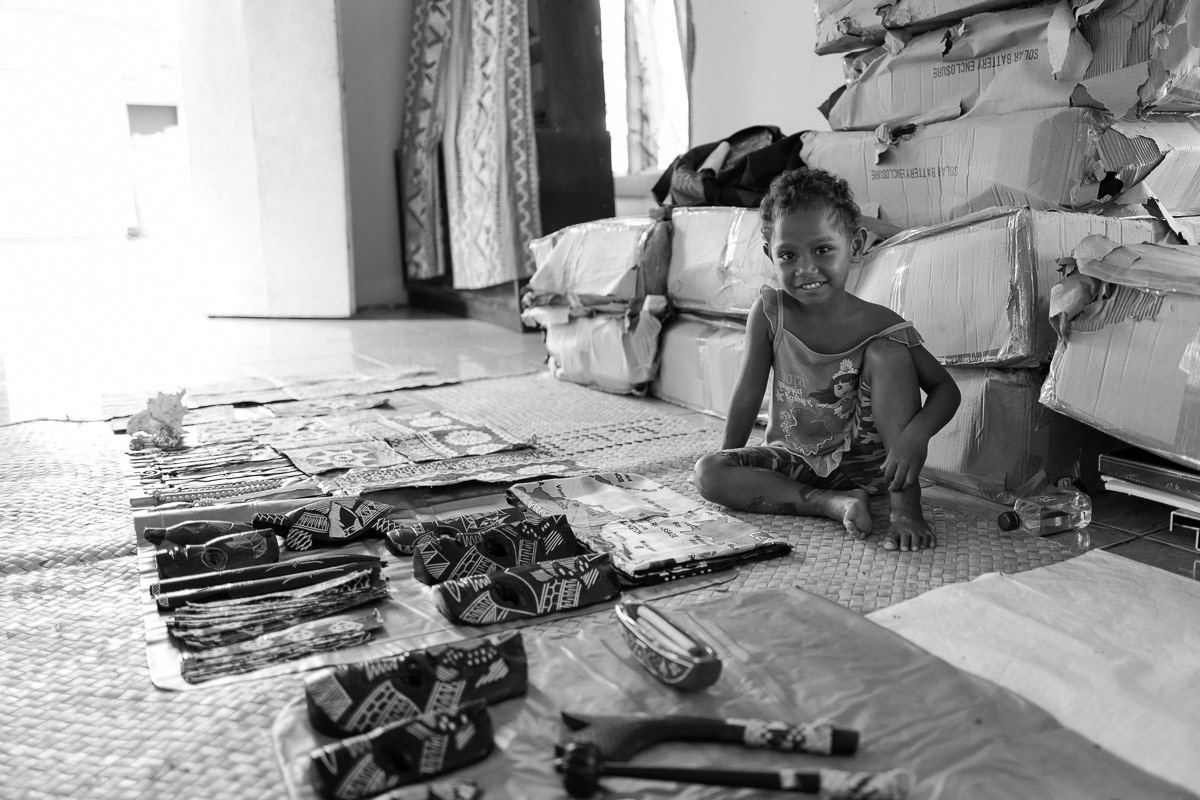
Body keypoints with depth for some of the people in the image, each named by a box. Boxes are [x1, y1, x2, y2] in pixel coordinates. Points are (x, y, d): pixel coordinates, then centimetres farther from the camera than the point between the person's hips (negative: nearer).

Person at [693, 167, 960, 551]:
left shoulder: (879, 325, -15)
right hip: (794, 460, 2)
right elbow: (748, 394, -7)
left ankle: (905, 504, -23)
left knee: (888, 352, -23)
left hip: (866, 464, -1)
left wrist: (916, 434, -32)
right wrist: (728, 465, -7)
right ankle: (835, 504, -23)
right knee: (707, 473, -20)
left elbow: (946, 388, -10)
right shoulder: (769, 311, -12)